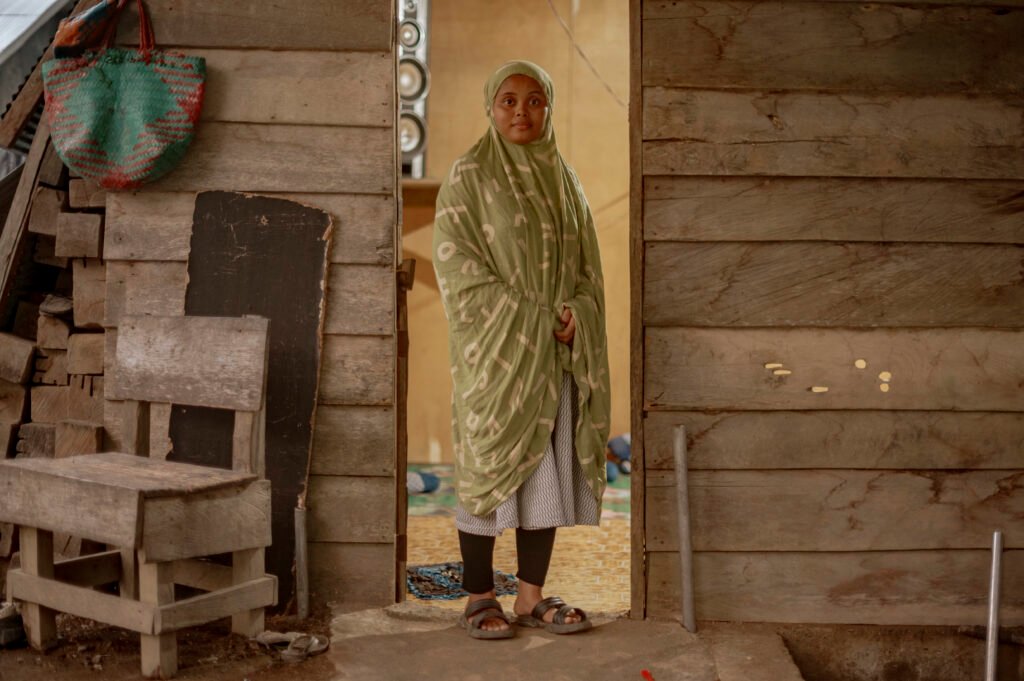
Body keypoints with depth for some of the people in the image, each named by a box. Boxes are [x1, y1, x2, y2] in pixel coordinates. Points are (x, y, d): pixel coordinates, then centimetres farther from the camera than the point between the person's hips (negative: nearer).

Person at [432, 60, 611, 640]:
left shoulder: (564, 179, 13)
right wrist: (533, 320, -14)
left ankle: (532, 596, 17)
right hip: (495, 351, -5)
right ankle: (480, 597, 12)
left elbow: (586, 266, 14)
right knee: (488, 466, 0)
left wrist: (574, 314, -8)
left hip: (557, 354, 5)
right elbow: (456, 265, -10)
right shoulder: (469, 177, -2)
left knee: (550, 468, 6)